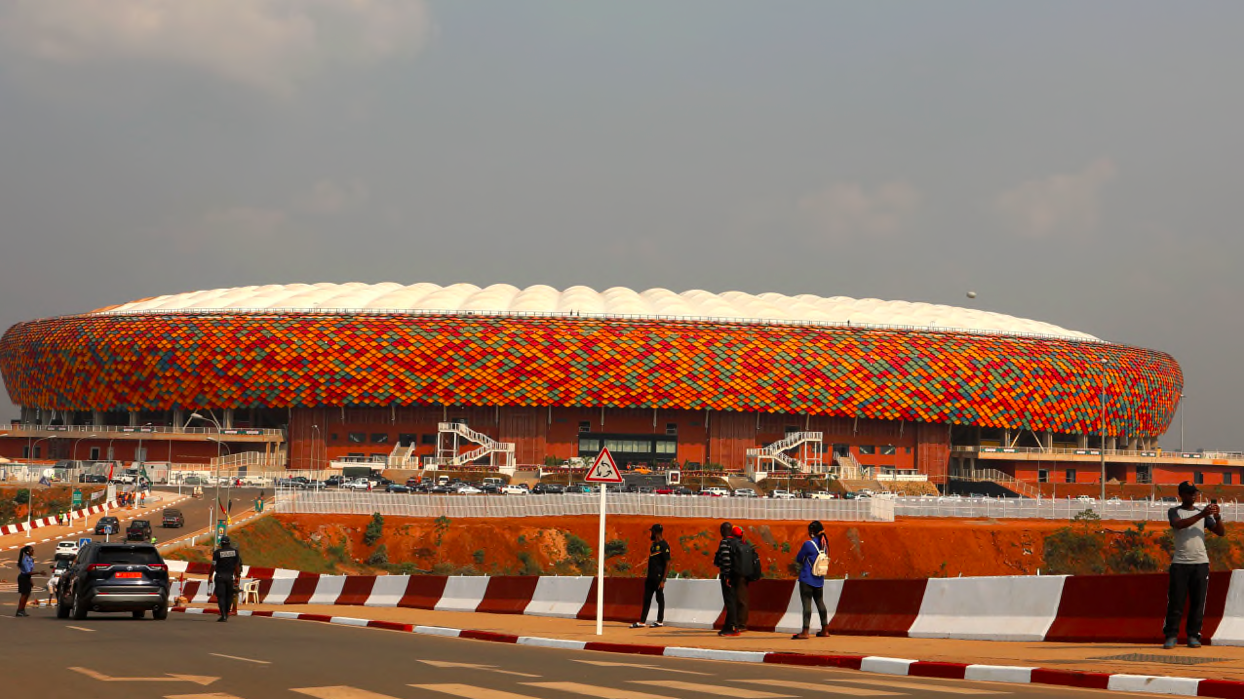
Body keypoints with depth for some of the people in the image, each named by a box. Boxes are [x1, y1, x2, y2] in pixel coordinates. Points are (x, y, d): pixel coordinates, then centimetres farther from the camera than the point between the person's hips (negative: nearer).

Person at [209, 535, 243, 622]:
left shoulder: (217, 552, -7)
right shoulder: (235, 552, 2)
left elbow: (213, 566, -7)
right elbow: (237, 565, 5)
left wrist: (210, 576, 2)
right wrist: (237, 577, 13)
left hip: (220, 576, -2)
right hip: (230, 576, 2)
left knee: (221, 596, -2)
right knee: (229, 596, 14)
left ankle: (223, 616, -12)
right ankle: (226, 614, 18)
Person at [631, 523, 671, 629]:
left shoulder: (664, 545, -13)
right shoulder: (654, 544, 15)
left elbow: (668, 564, -17)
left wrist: (663, 580, -21)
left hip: (658, 577, -9)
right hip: (651, 577, 9)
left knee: (660, 598, 2)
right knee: (646, 599, 7)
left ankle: (660, 622, 11)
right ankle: (642, 622, 9)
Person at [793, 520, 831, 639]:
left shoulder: (808, 544, -16)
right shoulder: (824, 544, 5)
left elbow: (798, 559, -8)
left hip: (807, 579, -7)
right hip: (819, 580, 7)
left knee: (807, 604, -7)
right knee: (820, 603, 16)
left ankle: (805, 631, -10)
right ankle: (825, 630, 21)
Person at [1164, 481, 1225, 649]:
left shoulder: (1203, 513, 14)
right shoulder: (1174, 512, 6)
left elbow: (1221, 532, 6)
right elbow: (1179, 525, -17)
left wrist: (1217, 517, -14)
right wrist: (1201, 515, -26)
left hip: (1200, 562, 3)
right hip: (1180, 563, -3)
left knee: (1198, 602, 1)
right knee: (1175, 601, -4)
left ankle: (1193, 636, 7)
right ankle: (1171, 636, -1)